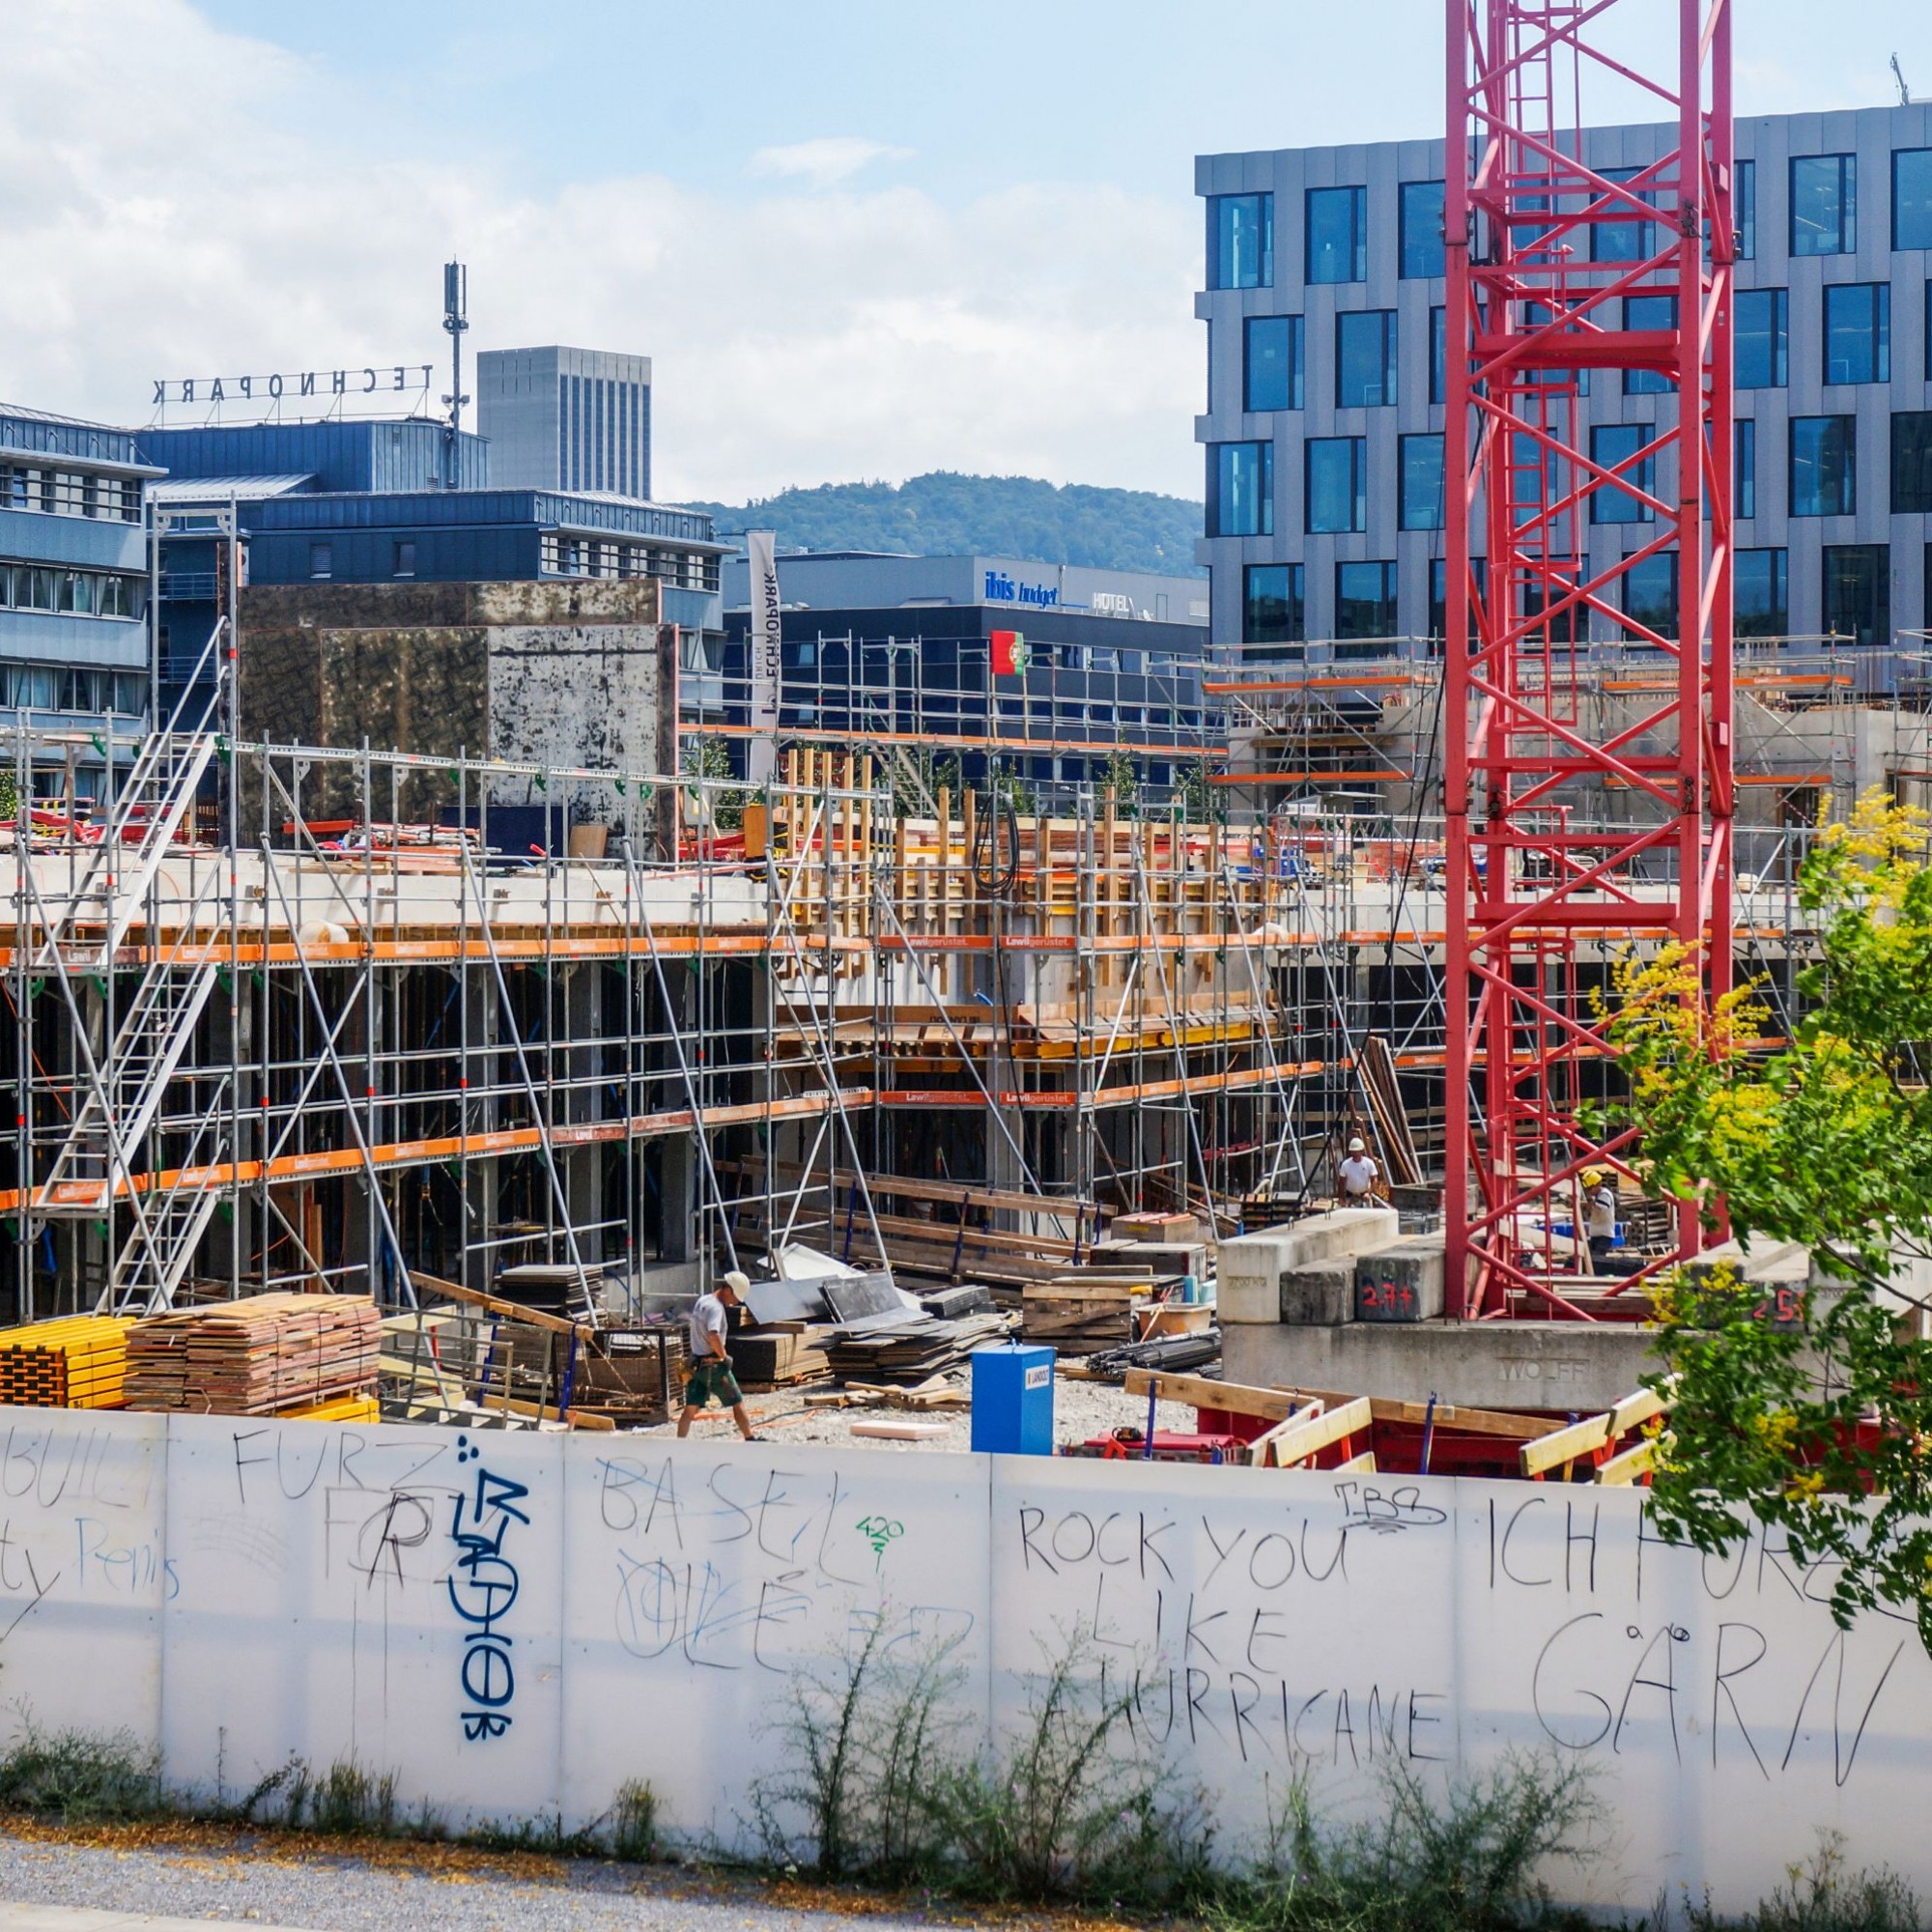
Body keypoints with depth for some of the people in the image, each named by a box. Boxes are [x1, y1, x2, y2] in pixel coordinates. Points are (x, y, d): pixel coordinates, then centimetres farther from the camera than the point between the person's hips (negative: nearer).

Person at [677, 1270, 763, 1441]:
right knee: (737, 1403, 6)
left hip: (696, 1362, 8)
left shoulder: (701, 1301, 11)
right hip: (713, 1364, -8)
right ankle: (751, 1439, 14)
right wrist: (723, 1356, -18)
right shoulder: (715, 1307, -18)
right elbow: (713, 1335, -33)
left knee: (691, 1408, 8)